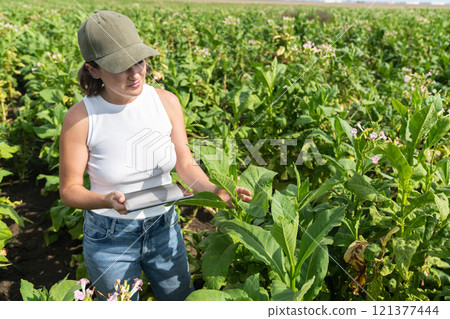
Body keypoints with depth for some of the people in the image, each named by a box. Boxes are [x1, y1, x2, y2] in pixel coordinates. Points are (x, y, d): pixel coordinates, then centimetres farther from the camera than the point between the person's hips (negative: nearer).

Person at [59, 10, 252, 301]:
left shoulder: (167, 102, -12)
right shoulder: (81, 118, -20)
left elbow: (186, 164, -5)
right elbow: (69, 190, -12)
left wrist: (214, 189, -25)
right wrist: (108, 201, -32)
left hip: (164, 228, 3)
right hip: (110, 237, -2)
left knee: (181, 300, 20)